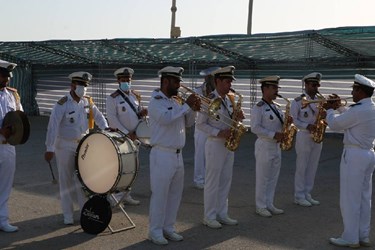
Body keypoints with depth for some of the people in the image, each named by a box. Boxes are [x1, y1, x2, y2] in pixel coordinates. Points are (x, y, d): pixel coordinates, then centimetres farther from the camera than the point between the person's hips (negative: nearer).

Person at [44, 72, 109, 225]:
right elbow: (52, 127, -19)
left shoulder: (88, 101, 1)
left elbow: (97, 116, 11)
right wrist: (49, 149, -23)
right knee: (66, 180, 6)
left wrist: (105, 128, -8)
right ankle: (68, 215, 15)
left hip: (83, 145, 4)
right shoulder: (62, 104, -15)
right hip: (65, 146, -4)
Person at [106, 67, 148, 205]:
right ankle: (115, 196, 5)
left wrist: (142, 113, -5)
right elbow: (112, 118, -15)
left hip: (134, 136, 6)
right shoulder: (113, 98, -8)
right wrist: (126, 133, -19)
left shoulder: (136, 96, 12)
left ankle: (126, 195, 22)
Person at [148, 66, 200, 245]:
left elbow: (187, 123, 16)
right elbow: (165, 118, -29)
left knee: (175, 194, 12)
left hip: (178, 155, 8)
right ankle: (155, 231, 9)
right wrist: (186, 105, -21)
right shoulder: (156, 101, -10)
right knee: (159, 194, -1)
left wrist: (193, 110, -2)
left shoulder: (175, 101, 13)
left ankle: (168, 228, 23)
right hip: (162, 155, -8)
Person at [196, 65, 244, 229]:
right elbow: (200, 124, -12)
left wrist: (237, 118, -5)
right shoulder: (209, 100, -13)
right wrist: (219, 133, -21)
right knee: (212, 182, 1)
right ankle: (209, 217, 12)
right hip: (215, 144, -7)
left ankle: (222, 214, 23)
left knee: (225, 181, 12)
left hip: (228, 144, 7)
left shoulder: (229, 99, 10)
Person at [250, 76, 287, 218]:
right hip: (264, 146, -8)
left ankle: (269, 205, 23)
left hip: (276, 146, 8)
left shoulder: (276, 107, 13)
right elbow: (255, 128, -20)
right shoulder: (258, 108, -12)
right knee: (262, 178, 0)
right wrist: (273, 135, -22)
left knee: (273, 177, 12)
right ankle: (260, 207, 10)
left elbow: (280, 123, 21)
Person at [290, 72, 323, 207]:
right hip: (304, 137, -6)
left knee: (312, 167, 10)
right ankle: (299, 196, 9)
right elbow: (293, 119, -9)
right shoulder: (298, 101, -6)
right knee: (301, 168, 0)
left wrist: (325, 115, -9)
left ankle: (307, 194, 20)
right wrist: (307, 126, -21)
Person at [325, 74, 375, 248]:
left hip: (354, 155, -9)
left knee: (349, 198, 0)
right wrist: (338, 108, 18)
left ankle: (350, 238, 8)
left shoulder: (358, 110, -21)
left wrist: (329, 109, 7)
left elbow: (334, 124, -10)